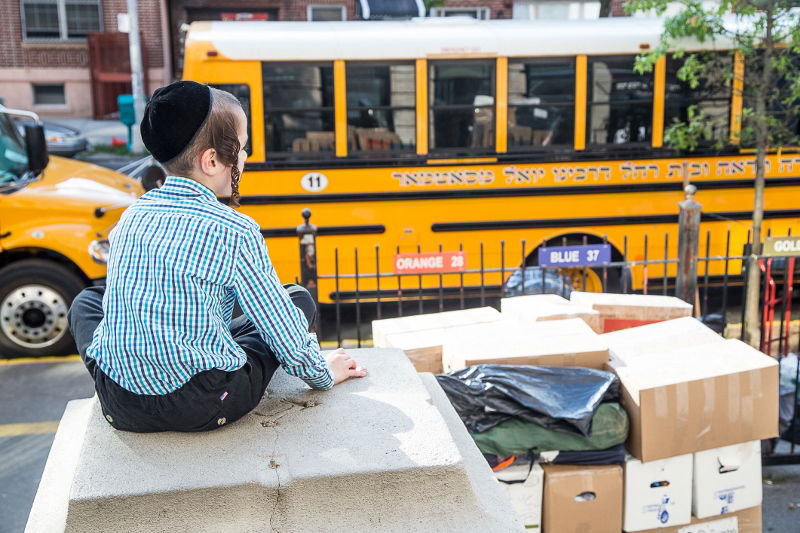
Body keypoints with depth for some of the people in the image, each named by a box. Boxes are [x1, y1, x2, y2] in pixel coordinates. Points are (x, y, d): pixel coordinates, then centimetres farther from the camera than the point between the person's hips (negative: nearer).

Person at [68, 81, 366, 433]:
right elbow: (281, 325, -4)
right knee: (299, 299, 15)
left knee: (87, 300, 34)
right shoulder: (235, 231, -13)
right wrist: (322, 375, 13)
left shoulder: (131, 217, 4)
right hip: (203, 409, -5)